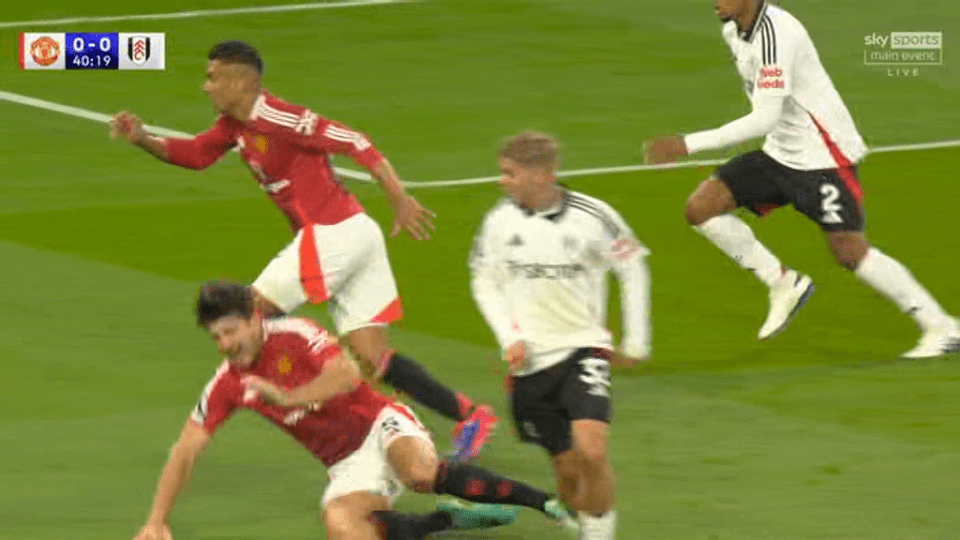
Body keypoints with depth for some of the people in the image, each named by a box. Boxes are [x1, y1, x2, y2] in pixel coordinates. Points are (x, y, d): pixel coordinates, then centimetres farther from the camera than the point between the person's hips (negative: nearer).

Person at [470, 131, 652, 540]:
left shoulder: (592, 216, -9)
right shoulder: (499, 221, -2)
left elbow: (632, 270, 5)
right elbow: (483, 281, 12)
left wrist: (635, 344, 7)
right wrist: (509, 337, -1)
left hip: (583, 350, -2)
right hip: (530, 362, 2)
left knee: (592, 452, -22)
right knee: (568, 468, 0)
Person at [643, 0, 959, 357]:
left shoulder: (775, 34, -26)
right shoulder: (733, 30, 4)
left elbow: (765, 118, -30)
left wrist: (690, 144, -30)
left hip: (824, 155, -9)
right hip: (780, 153, 9)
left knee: (850, 251, -11)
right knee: (701, 207, -4)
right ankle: (783, 283, 6)